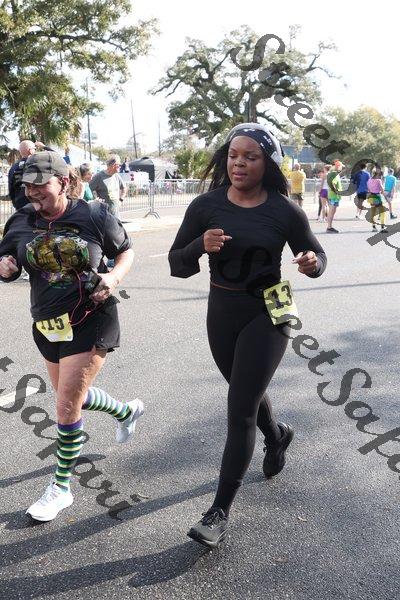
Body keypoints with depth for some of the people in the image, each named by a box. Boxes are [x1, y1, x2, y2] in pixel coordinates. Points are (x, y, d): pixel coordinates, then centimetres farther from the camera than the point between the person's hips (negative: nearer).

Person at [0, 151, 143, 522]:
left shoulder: (94, 216, -11)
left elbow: (126, 250, 3)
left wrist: (115, 276, -18)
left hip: (90, 323, -6)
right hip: (46, 325, 6)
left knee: (66, 407, -6)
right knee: (73, 396, 22)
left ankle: (61, 488, 14)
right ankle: (127, 411, 52)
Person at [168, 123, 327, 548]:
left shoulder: (285, 211, -11)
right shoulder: (206, 206, -8)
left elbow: (315, 253, 2)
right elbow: (177, 266, -6)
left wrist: (312, 262, -22)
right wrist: (201, 246, -27)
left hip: (266, 317, -4)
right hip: (221, 314, 4)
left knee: (240, 412, -5)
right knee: (246, 394, 24)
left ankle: (219, 512, 6)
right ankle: (276, 435, 58)